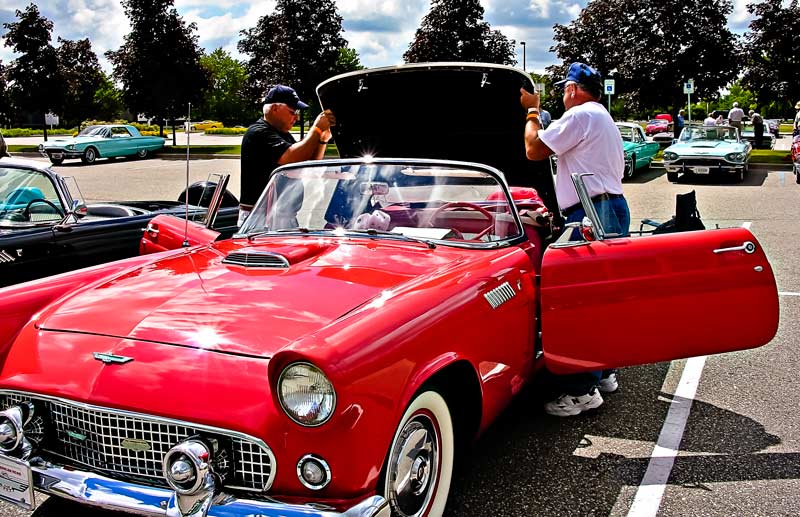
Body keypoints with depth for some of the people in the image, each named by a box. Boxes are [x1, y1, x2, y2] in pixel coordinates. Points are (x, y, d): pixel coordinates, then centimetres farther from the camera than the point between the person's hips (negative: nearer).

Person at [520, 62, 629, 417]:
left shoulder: (581, 115, -9)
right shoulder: (605, 119, 26)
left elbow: (534, 149, -11)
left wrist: (532, 110, 4)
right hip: (612, 207, 11)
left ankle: (583, 390, -8)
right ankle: (603, 372, 25)